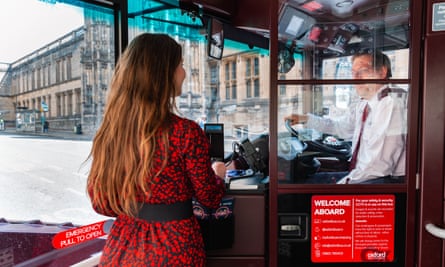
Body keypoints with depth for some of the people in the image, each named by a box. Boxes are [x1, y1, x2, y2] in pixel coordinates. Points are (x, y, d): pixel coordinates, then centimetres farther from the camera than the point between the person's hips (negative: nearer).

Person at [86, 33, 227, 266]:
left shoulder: (108, 131, -8)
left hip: (122, 248, 4)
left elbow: (100, 203, 3)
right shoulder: (186, 133, -22)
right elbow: (210, 198, -8)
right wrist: (218, 175, 14)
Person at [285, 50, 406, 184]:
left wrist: (344, 182, -19)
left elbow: (380, 163, -25)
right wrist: (305, 119, 20)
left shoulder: (392, 105, -20)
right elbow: (341, 127, 27)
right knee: (310, 180, 10)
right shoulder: (363, 105, 9)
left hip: (384, 179, -9)